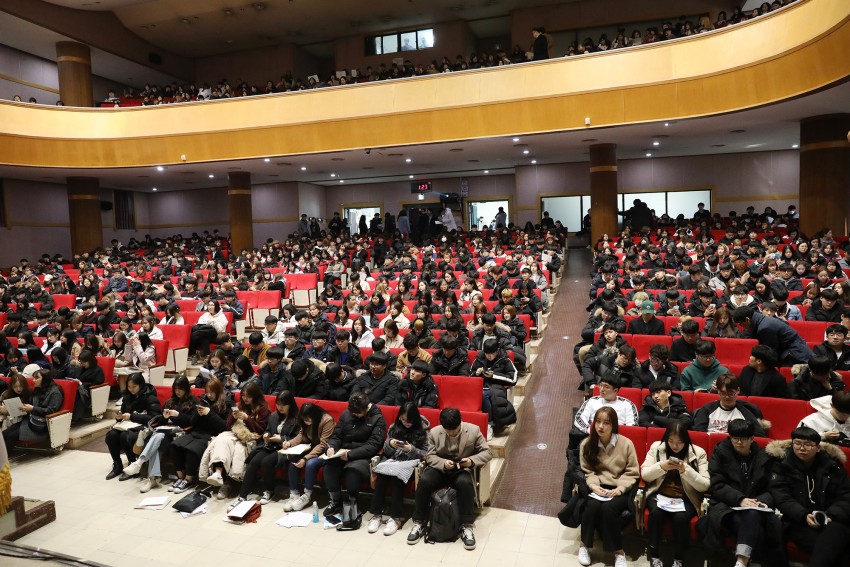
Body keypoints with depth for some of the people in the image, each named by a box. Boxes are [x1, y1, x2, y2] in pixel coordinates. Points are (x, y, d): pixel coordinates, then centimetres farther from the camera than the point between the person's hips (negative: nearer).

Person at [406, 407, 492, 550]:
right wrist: (443, 463, -22)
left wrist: (472, 461, -23)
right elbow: (429, 456, -1)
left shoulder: (473, 430, -8)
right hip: (439, 468, 2)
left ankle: (466, 527, -23)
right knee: (424, 481, -29)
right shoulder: (434, 432, -3)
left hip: (462, 469, -1)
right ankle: (419, 523, -12)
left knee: (465, 483, -36)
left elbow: (487, 452, -4)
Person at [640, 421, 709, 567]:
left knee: (681, 517, -32)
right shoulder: (656, 447, 0)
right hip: (659, 494, 1)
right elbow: (644, 475, -1)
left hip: (686, 498, -1)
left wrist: (686, 470, -23)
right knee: (656, 512, -30)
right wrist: (661, 466, -19)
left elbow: (704, 486, -8)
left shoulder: (698, 452, -4)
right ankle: (654, 555, -11)